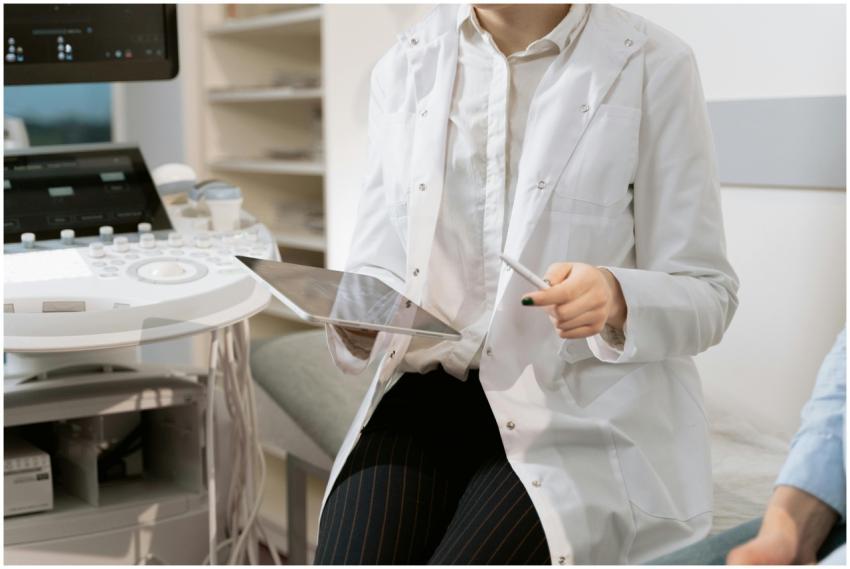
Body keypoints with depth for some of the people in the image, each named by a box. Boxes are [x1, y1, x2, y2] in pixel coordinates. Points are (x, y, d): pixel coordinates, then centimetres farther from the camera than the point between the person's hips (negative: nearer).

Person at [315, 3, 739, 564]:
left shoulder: (653, 66, -3)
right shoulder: (405, 66, 8)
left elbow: (707, 293, -2)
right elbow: (380, 264, 11)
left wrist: (616, 300, -24)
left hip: (588, 411, -2)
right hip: (432, 387, 3)